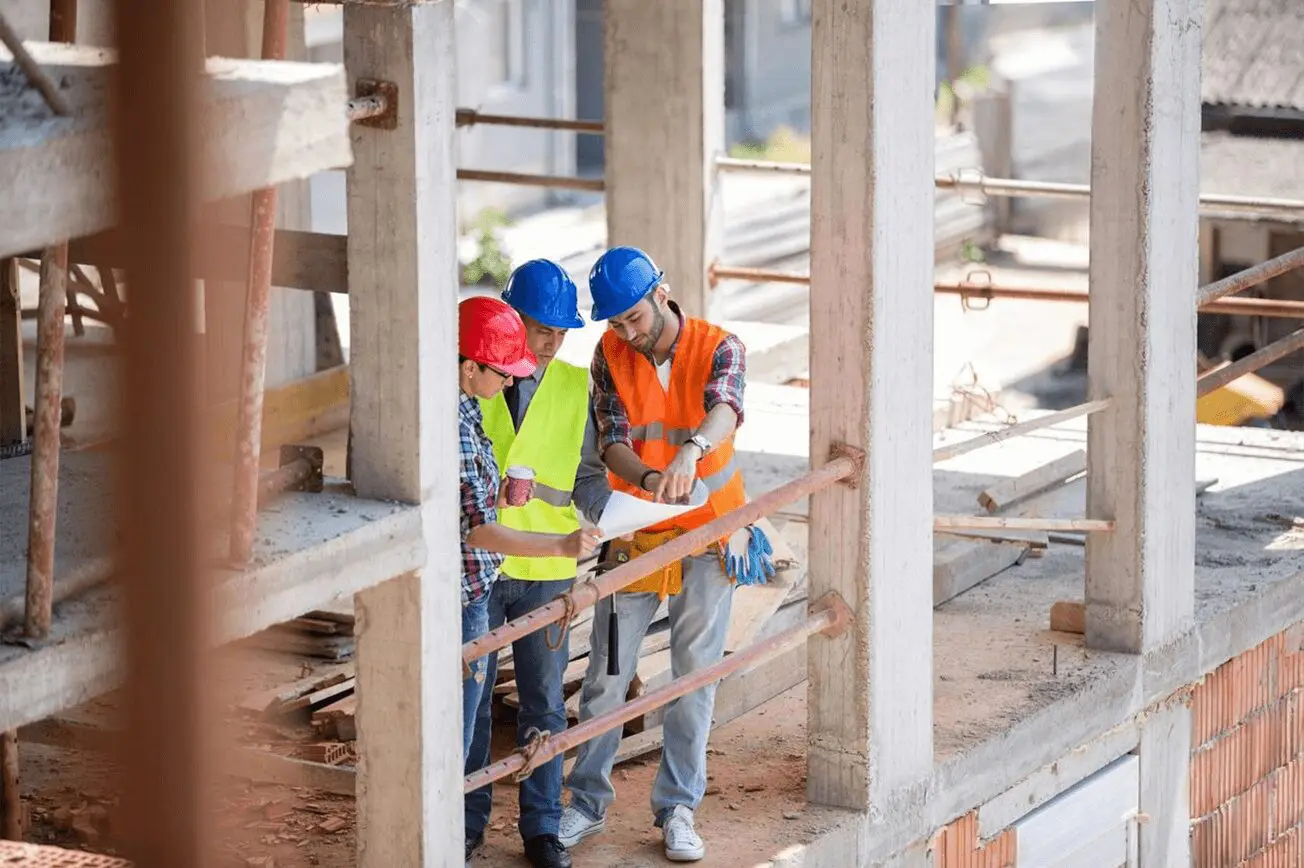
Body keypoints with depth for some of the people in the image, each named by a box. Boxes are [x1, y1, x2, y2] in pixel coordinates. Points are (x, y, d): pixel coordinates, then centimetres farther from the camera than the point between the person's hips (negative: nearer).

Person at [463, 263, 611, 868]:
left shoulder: (575, 387, 3)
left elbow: (589, 473, 7)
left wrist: (605, 522, -9)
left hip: (546, 568, 1)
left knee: (544, 703, 8)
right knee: (469, 697, 8)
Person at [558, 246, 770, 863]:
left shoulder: (719, 348, -12)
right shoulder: (610, 356, -6)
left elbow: (724, 410, -32)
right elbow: (612, 442, -13)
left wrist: (690, 450, -55)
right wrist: (650, 479, -36)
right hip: (634, 535, 1)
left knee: (695, 677, 5)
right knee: (606, 675, 5)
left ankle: (677, 809, 16)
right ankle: (588, 803, 18)